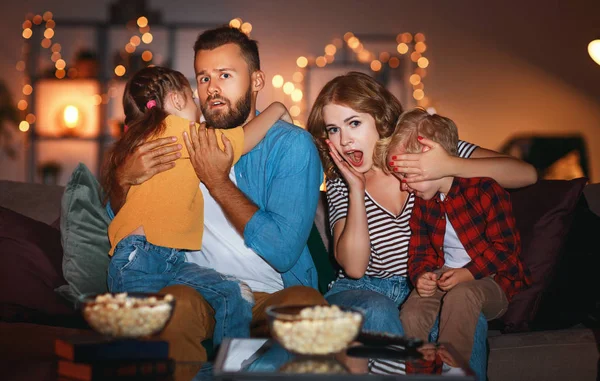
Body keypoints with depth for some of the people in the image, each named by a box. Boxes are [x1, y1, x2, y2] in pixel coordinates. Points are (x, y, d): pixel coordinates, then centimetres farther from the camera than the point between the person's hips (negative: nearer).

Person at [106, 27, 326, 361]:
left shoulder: (292, 145, -4)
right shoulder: (183, 143, 9)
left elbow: (283, 251, -17)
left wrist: (217, 182, -12)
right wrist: (124, 179, -9)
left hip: (272, 297, -1)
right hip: (201, 291, 2)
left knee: (305, 301, -35)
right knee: (174, 302, -33)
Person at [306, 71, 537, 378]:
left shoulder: (431, 148, -2)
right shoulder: (341, 183, 2)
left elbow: (526, 174, -11)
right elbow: (354, 267, -12)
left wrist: (450, 166, -24)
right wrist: (357, 190, -18)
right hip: (364, 291, 1)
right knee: (378, 312, -34)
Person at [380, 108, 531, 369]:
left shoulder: (482, 188, -12)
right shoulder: (421, 201, 9)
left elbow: (506, 245, -12)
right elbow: (419, 251, 11)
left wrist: (467, 273, -23)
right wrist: (421, 276, -12)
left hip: (492, 281, -4)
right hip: (443, 279, 4)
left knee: (460, 295, -39)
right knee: (411, 314, -28)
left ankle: (448, 369, -31)